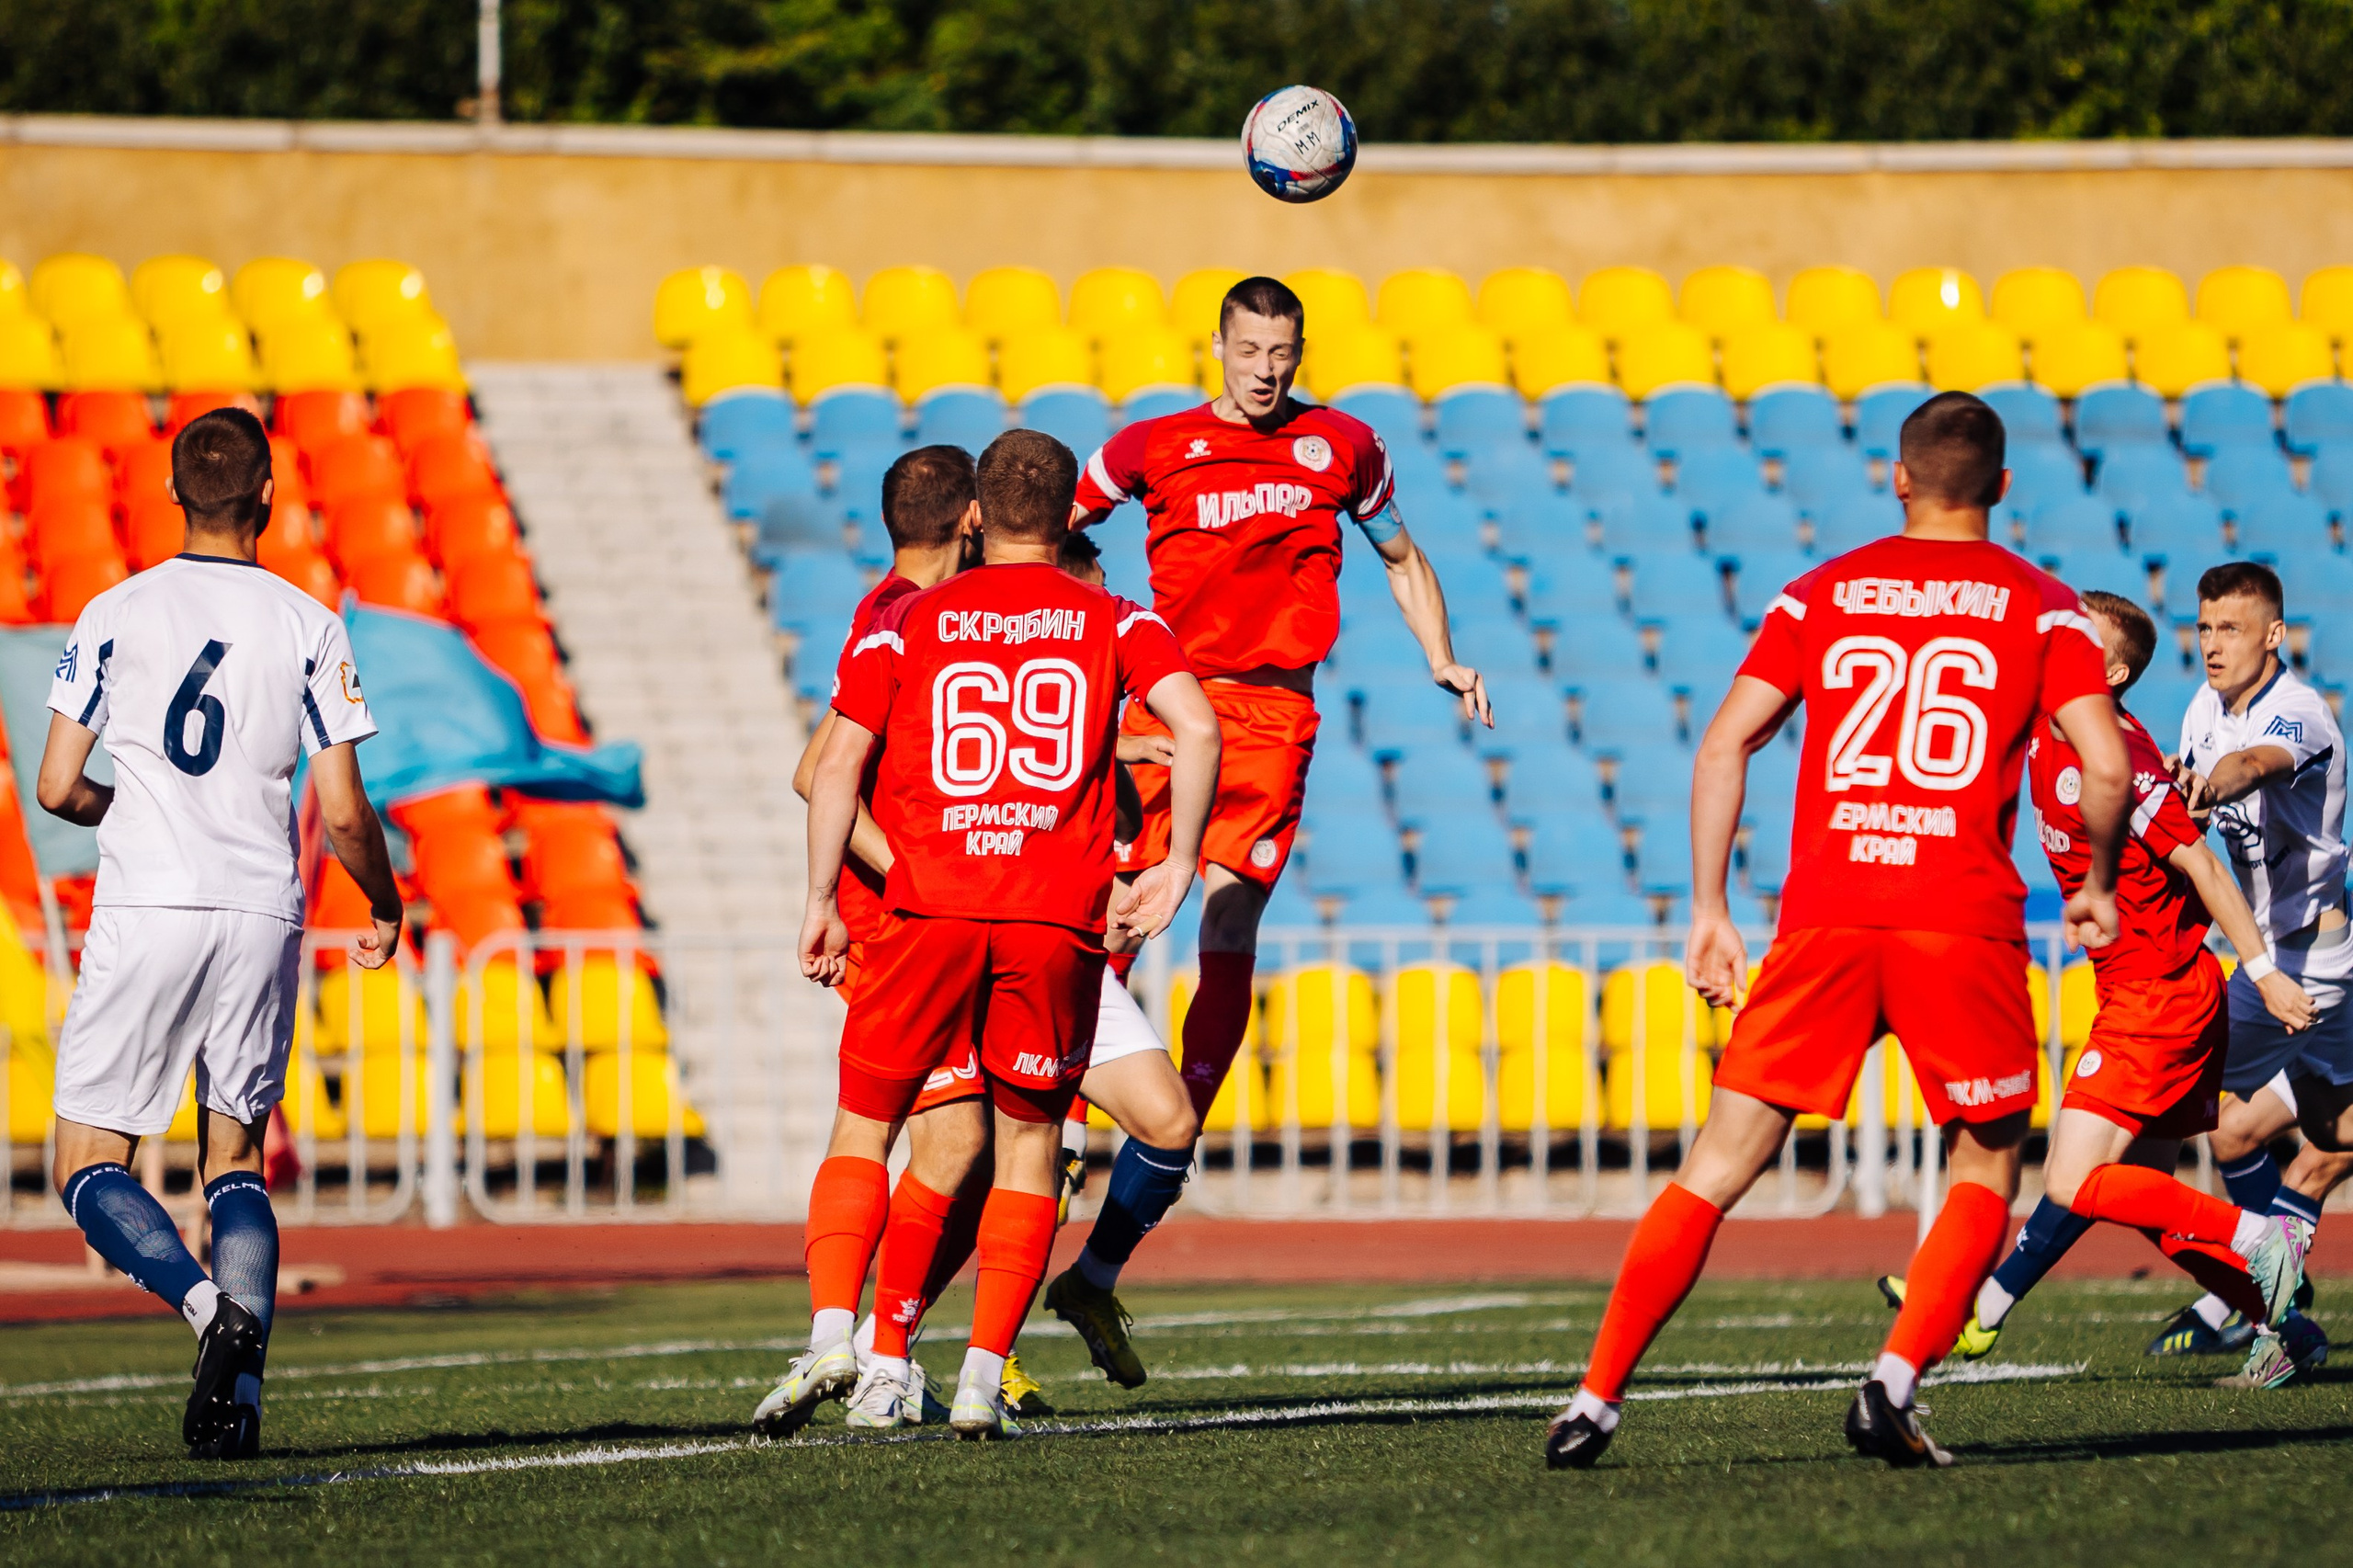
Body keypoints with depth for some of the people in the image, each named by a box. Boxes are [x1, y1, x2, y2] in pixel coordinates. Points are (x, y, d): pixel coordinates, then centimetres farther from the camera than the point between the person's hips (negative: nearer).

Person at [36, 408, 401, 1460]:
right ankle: (242, 1378, -6)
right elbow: (343, 817, 0)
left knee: (91, 1170, 4)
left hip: (146, 911, -2)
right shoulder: (310, 629, 2)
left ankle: (210, 1304, -23)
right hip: (262, 915, 2)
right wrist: (385, 911, 19)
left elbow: (59, 789, 1)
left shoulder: (115, 615, 0)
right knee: (234, 1160, 14)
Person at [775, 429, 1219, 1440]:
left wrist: (821, 900, 6)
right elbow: (1196, 727, -5)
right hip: (1059, 919, 0)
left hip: (929, 907, 0)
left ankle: (830, 1334, -10)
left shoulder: (905, 626, 10)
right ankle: (985, 1378, 2)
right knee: (1029, 1143, 12)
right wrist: (1178, 866, 2)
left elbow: (836, 766, 3)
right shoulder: (1115, 624, 10)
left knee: (862, 1129, 10)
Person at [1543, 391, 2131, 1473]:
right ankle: (1894, 1385, -4)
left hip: (1824, 912, 2)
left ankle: (1595, 1401, 2)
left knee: (1719, 1168, 7)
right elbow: (2106, 770, -3)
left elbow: (1724, 744, 6)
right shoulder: (2043, 610, 8)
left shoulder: (1821, 594, 14)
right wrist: (2097, 884, 15)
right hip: (1963, 919, -2)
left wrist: (1708, 911, 9)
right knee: (1987, 1172, 14)